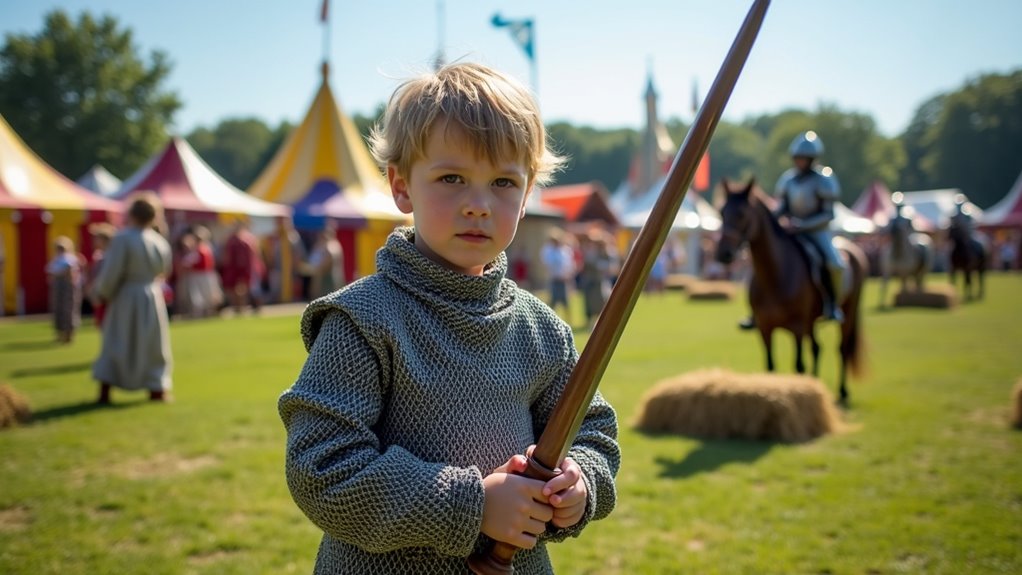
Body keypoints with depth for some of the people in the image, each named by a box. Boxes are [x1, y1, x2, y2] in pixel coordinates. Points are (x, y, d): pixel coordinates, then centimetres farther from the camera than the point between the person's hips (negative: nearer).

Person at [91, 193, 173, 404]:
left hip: (125, 299, -3)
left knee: (115, 342, 8)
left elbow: (111, 272, -16)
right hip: (152, 298, 3)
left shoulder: (122, 239, -17)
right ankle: (157, 389, 16)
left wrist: (101, 293, 0)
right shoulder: (161, 243, -3)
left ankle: (104, 391, 8)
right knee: (152, 343, 13)